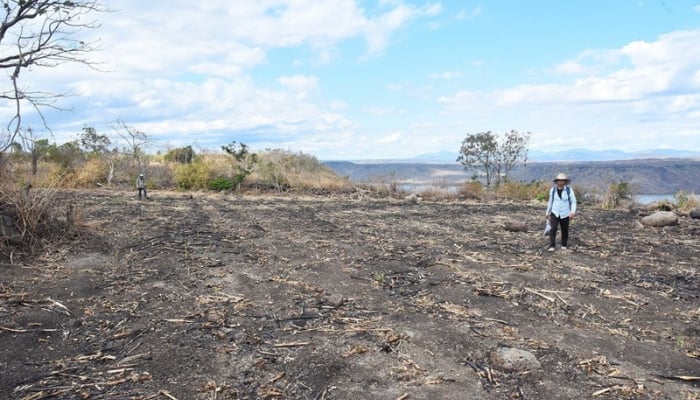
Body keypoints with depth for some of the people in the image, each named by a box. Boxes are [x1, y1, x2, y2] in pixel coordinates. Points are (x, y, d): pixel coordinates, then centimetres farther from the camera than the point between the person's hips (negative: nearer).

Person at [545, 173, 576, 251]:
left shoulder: (569, 190, -9)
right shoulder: (553, 190, -3)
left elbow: (573, 202, -6)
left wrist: (573, 212, -20)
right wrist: (548, 213, 15)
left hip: (565, 214, 0)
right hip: (555, 213, 0)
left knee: (565, 230, 9)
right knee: (553, 228, -16)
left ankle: (564, 245, 30)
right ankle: (551, 246, -15)